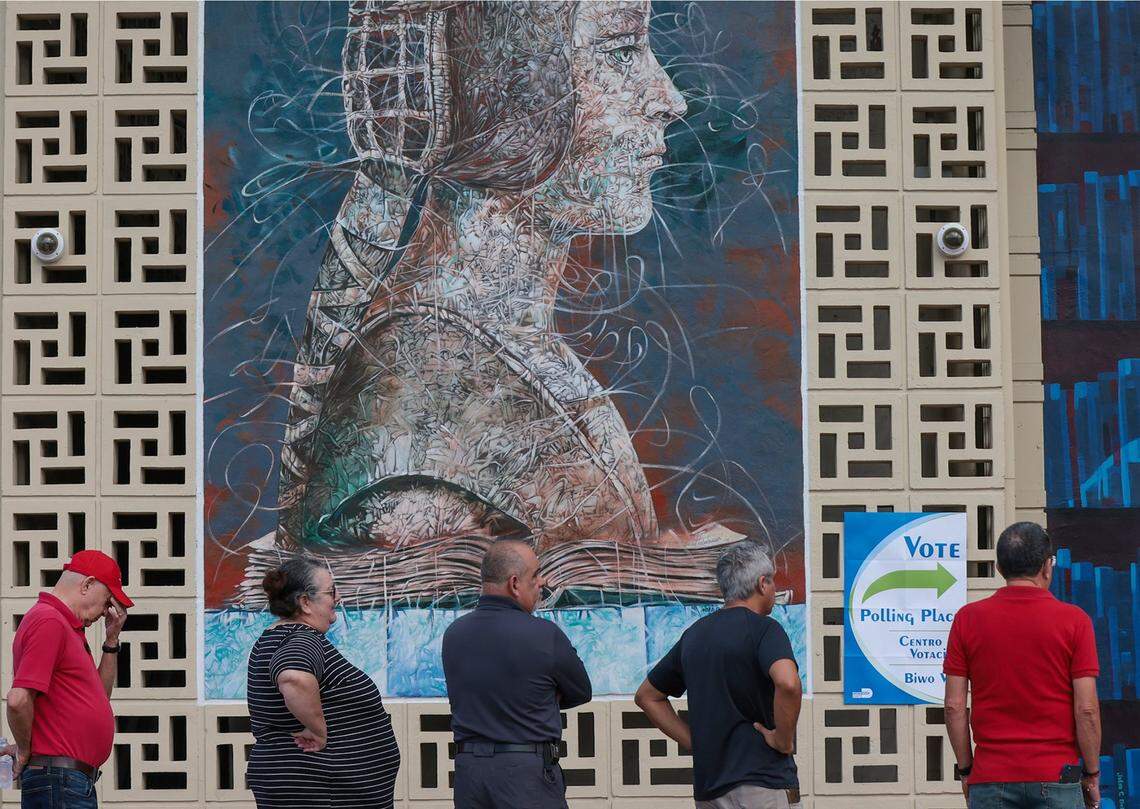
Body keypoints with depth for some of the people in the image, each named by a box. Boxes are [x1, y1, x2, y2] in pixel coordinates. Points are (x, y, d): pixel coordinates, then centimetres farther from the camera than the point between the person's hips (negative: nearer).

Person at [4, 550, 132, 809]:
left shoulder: (69, 627, 21)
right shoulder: (49, 621, -12)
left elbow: (99, 695, 29)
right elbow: (18, 700, -22)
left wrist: (111, 640, 19)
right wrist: (24, 752, -8)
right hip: (58, 779, -11)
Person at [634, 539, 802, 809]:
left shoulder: (694, 634, 14)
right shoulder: (763, 629, -9)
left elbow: (647, 696, 22)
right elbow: (788, 684, -29)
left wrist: (696, 742, 15)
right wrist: (783, 740, -14)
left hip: (708, 787, 8)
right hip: (762, 784, -7)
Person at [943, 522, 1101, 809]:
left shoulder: (967, 618, 2)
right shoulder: (1074, 620, -2)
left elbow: (954, 706, 1)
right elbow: (1086, 709, -5)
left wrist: (965, 769, 11)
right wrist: (1092, 774, 6)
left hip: (990, 778, 2)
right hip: (1056, 775, -1)